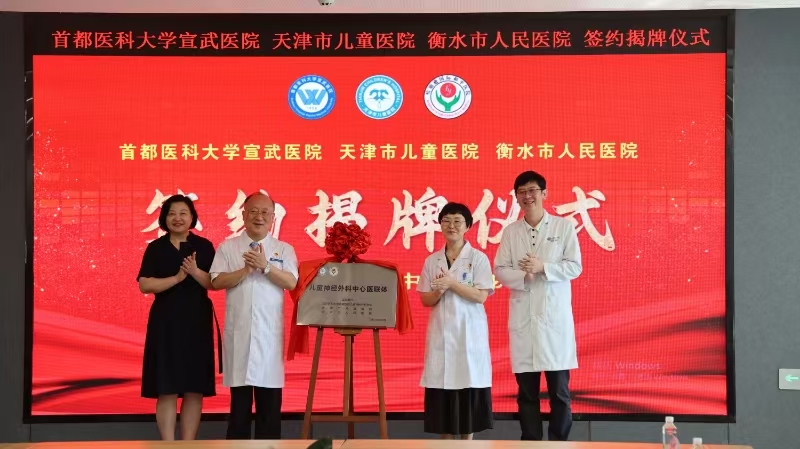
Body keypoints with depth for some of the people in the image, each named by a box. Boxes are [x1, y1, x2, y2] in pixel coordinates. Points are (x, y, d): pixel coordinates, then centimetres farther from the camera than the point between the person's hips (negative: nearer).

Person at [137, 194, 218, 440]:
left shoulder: (204, 246, 5)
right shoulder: (156, 248, 3)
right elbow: (144, 285, -7)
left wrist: (195, 272, -20)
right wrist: (177, 278, -18)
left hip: (197, 321, 1)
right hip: (165, 322, -1)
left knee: (195, 389, 2)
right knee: (167, 389, -3)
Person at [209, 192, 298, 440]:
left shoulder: (284, 249, 8)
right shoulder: (228, 247, 7)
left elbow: (291, 282, -5)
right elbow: (216, 282, -3)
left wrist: (265, 266, -17)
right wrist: (246, 270, -15)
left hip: (270, 330, 0)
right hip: (239, 330, 0)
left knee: (270, 396, 3)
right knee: (239, 397, 5)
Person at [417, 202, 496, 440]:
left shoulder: (478, 258, -2)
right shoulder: (431, 261, 8)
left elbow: (480, 296, -9)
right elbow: (426, 301, 7)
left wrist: (452, 283, -17)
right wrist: (439, 290, -14)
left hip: (469, 331, -3)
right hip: (441, 332, 3)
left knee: (468, 383, -2)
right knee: (442, 383, 1)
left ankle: (467, 441, 9)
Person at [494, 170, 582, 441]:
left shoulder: (564, 227, 2)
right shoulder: (510, 231, 9)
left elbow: (575, 267, -3)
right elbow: (500, 270, 4)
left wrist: (542, 268, -16)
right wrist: (524, 276, -15)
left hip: (555, 317, -2)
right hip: (523, 319, 2)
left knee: (559, 391, 1)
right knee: (526, 392, 7)